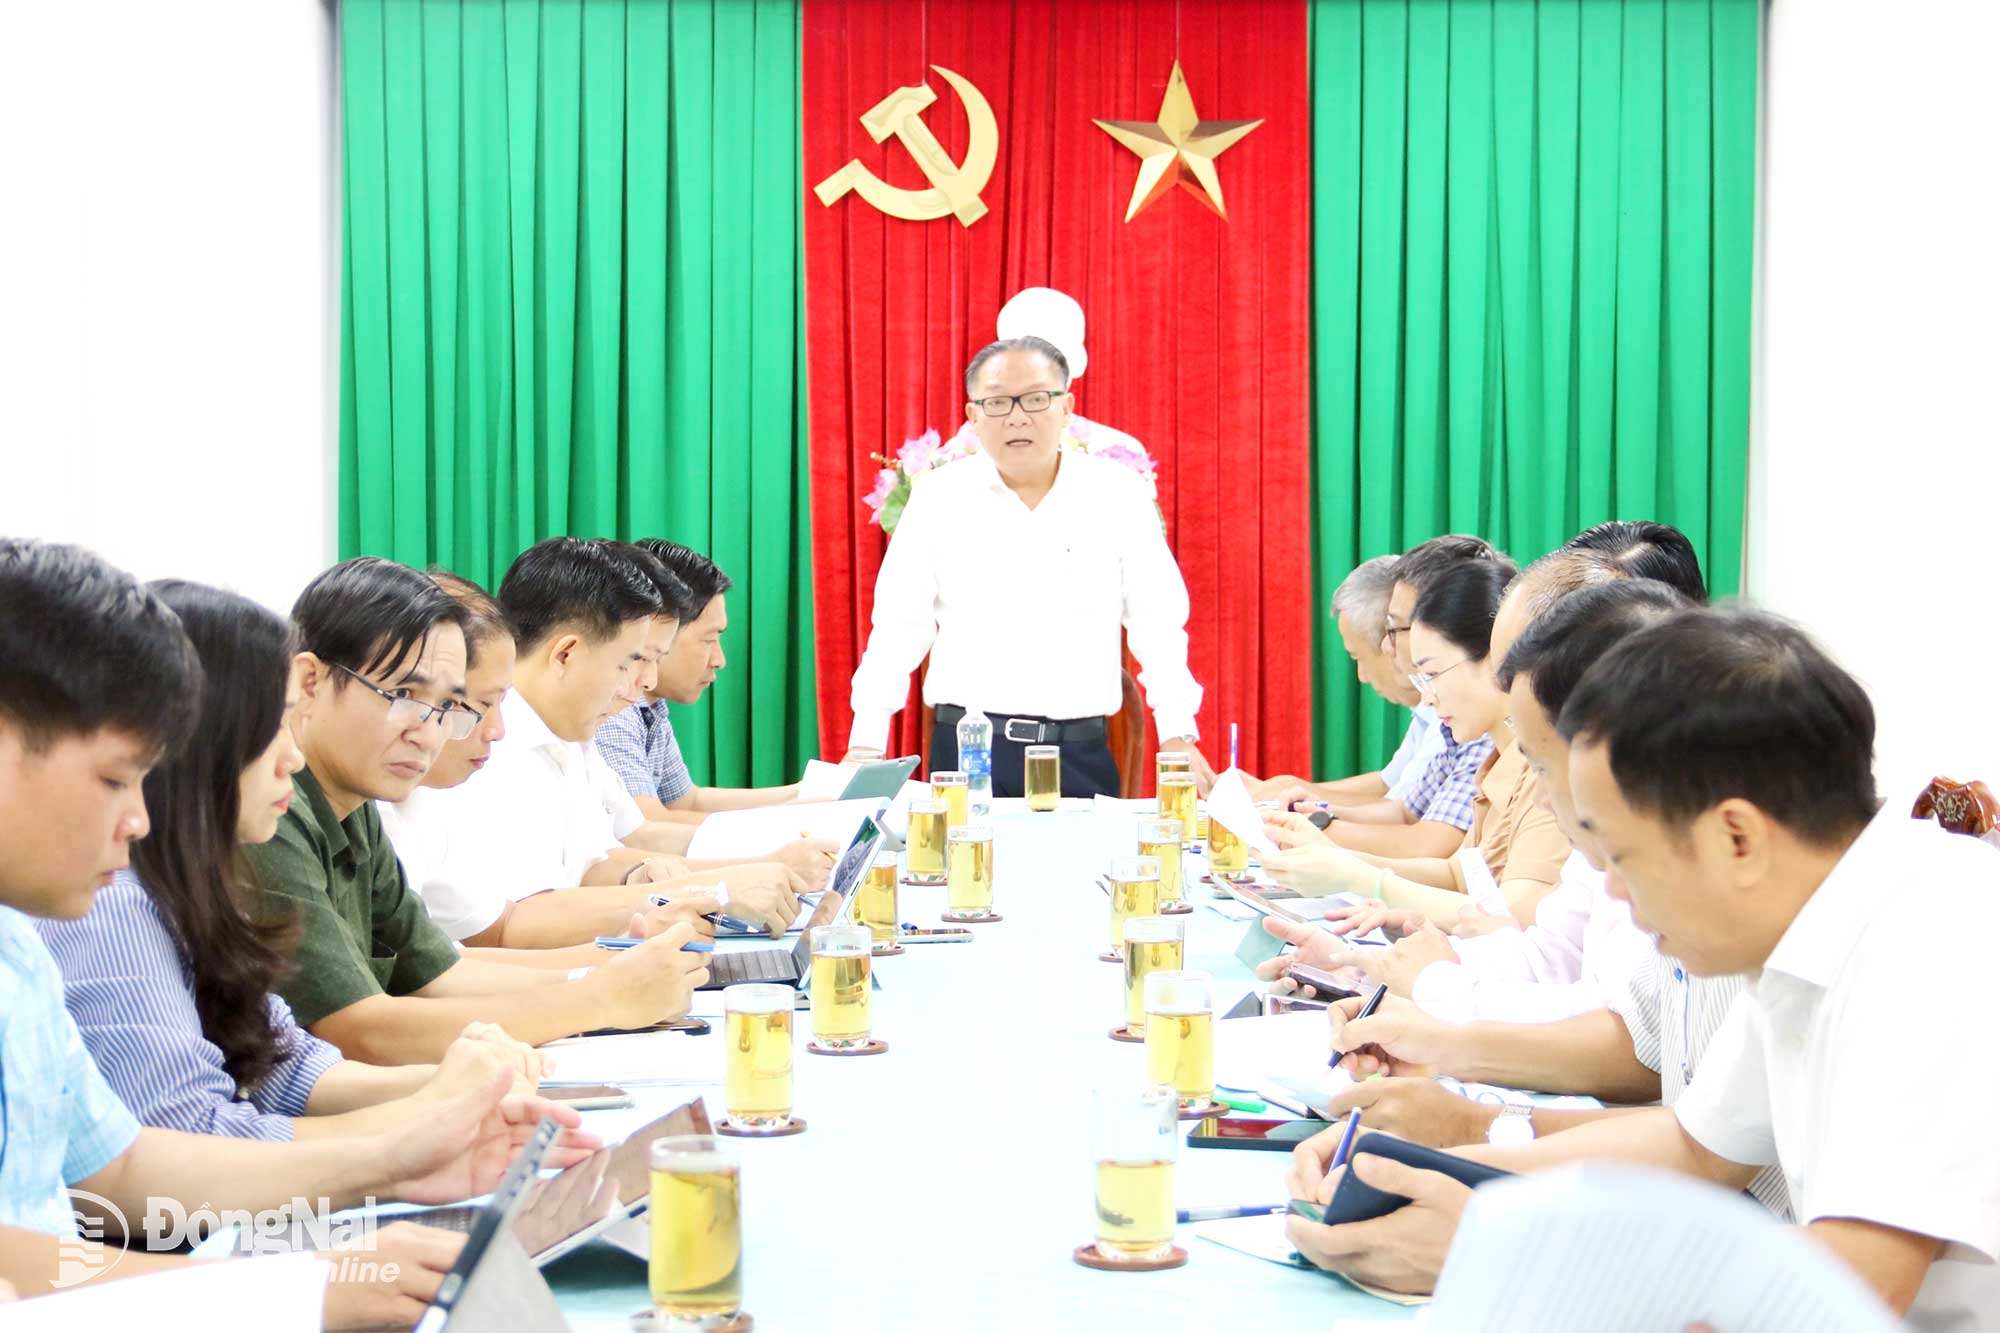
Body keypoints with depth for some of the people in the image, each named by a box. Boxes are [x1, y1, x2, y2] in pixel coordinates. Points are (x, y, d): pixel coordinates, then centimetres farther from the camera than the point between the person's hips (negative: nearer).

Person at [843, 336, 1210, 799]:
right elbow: (899, 626, 3)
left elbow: (1156, 623, 3)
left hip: (1081, 755, 0)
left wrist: (1178, 735, -4)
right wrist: (866, 744, -2)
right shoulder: (938, 496, 3)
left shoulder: (1117, 495, 3)